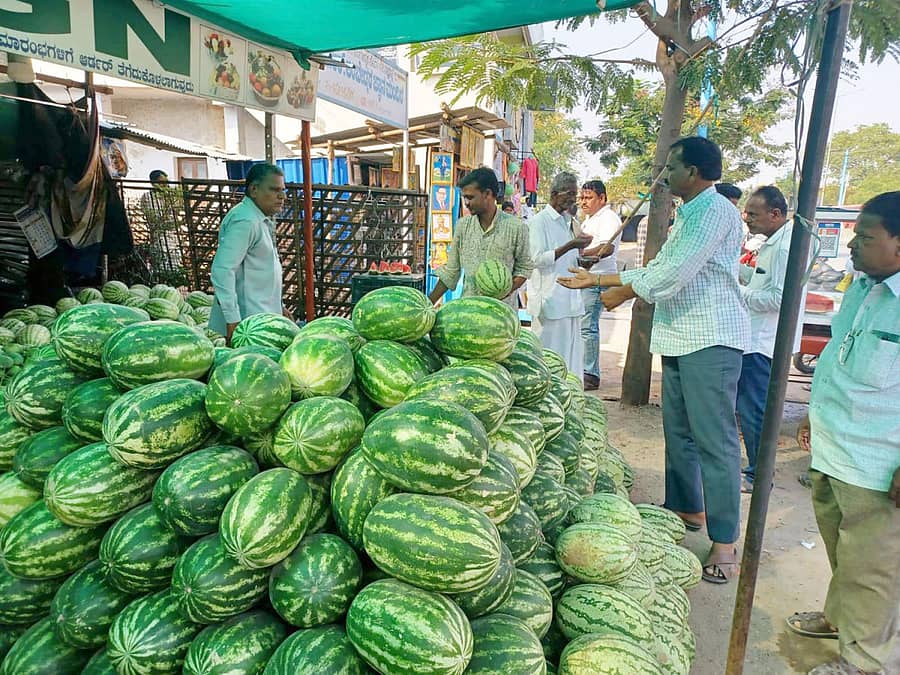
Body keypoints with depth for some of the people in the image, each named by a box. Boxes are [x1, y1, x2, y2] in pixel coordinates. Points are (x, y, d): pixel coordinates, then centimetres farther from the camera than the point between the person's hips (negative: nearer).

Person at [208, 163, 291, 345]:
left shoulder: (263, 220, 16)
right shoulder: (244, 221, -16)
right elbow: (222, 271, -24)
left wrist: (279, 306, 25)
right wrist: (233, 320, -26)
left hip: (264, 318, 10)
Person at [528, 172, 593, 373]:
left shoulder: (567, 221, 19)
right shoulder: (540, 221, -7)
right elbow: (538, 259, -17)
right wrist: (571, 245, -22)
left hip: (570, 301, 8)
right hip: (550, 301, -8)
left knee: (571, 354, 11)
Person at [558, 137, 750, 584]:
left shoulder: (715, 211, -12)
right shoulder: (687, 215, 21)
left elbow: (674, 273, -21)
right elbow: (657, 269, 24)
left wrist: (624, 292, -8)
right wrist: (598, 279, 19)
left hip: (711, 340, -10)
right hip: (680, 338, 10)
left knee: (714, 439, -6)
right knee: (678, 431, 16)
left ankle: (724, 541, 2)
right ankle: (685, 508, 31)